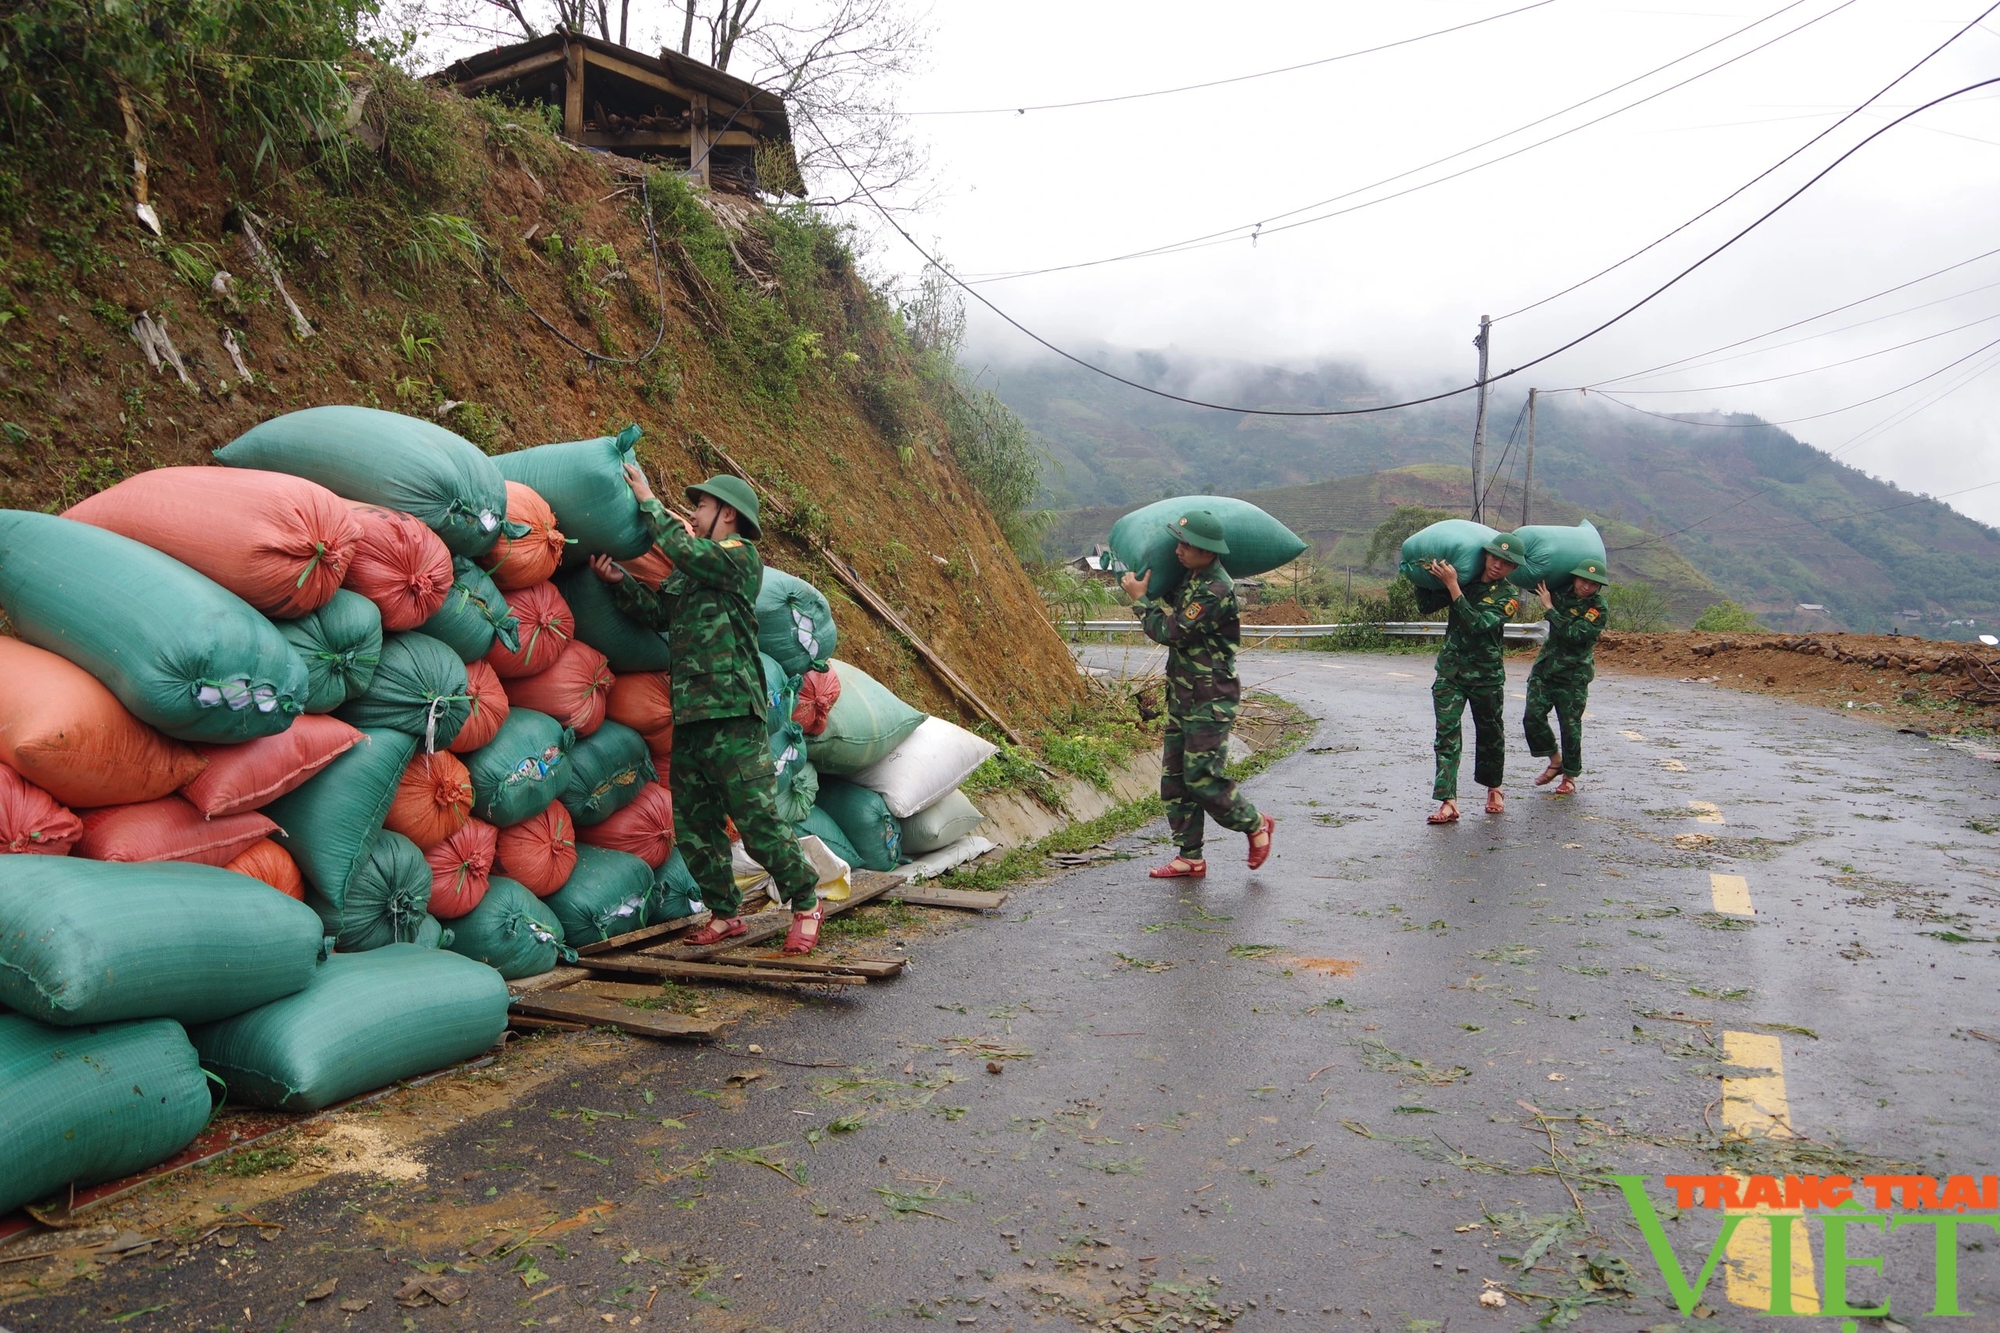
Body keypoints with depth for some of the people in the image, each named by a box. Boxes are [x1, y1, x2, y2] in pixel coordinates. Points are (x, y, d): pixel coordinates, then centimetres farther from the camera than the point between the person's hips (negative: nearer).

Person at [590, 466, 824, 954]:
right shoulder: (690, 573, 22)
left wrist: (649, 501, -4)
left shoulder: (740, 556, -3)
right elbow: (657, 611, 14)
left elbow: (683, 549, -15)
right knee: (691, 826, 9)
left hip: (732, 714, -8)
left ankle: (806, 903, 7)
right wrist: (618, 580, 0)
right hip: (688, 713, 9)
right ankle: (725, 913, 20)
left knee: (758, 820, -7)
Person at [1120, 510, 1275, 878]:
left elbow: (1169, 631, -21)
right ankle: (1190, 858, 15)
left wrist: (1141, 598, -8)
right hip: (1183, 696, 10)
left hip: (1211, 700, -10)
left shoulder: (1216, 590, -21)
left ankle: (1255, 824, 15)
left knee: (1202, 778, -9)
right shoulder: (1193, 578, 10)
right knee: (1174, 778, 9)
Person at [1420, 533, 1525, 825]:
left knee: (1490, 733, 12)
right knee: (1447, 733, -10)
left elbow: (1477, 624, -22)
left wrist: (1452, 585, -24)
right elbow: (1427, 606, 12)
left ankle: (1493, 789, 36)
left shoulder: (1509, 596, -6)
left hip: (1487, 675, -2)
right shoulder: (1465, 579, 4)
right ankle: (1448, 801, -16)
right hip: (1450, 670, 2)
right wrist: (1427, 577, -1)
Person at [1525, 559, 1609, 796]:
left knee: (1570, 727, 0)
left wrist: (1549, 608, -19)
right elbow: (1534, 582, 22)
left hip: (1573, 676, -4)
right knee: (1532, 717, -5)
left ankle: (1569, 777, 16)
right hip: (1544, 668, 5)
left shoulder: (1599, 609, -11)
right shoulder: (1561, 592, 4)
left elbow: (1574, 634, -25)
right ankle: (1555, 761, 17)